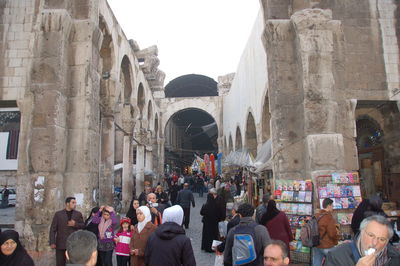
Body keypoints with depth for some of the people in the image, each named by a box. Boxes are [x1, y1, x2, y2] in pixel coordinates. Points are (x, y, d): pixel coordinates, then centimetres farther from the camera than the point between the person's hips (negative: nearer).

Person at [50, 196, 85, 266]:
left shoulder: (78, 214, 4)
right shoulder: (58, 214, 0)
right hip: (61, 244, -1)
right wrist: (52, 243, -7)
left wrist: (75, 224, -13)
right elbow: (53, 229, 0)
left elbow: (83, 226, 6)